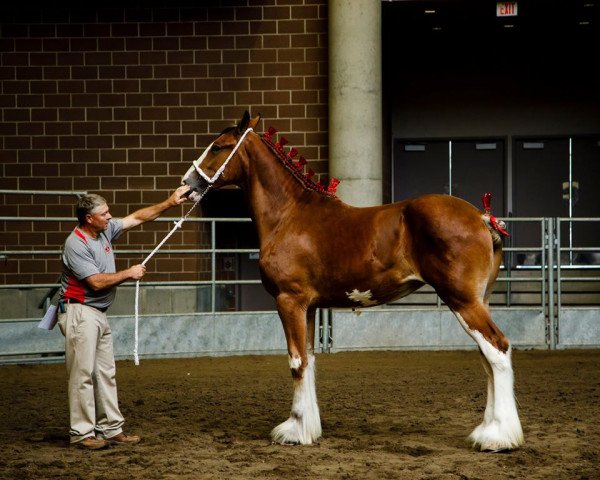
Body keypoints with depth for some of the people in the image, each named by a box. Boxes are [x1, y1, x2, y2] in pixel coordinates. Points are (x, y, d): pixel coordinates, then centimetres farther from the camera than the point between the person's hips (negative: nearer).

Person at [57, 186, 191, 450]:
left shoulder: (106, 230, 7)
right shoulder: (76, 245, -17)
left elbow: (138, 217, 17)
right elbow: (97, 282, -21)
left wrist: (169, 203, 12)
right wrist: (129, 274, -9)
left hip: (99, 314, 9)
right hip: (80, 312, -9)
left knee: (106, 373, 10)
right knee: (83, 374, -8)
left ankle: (111, 428, 15)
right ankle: (82, 433, -5)